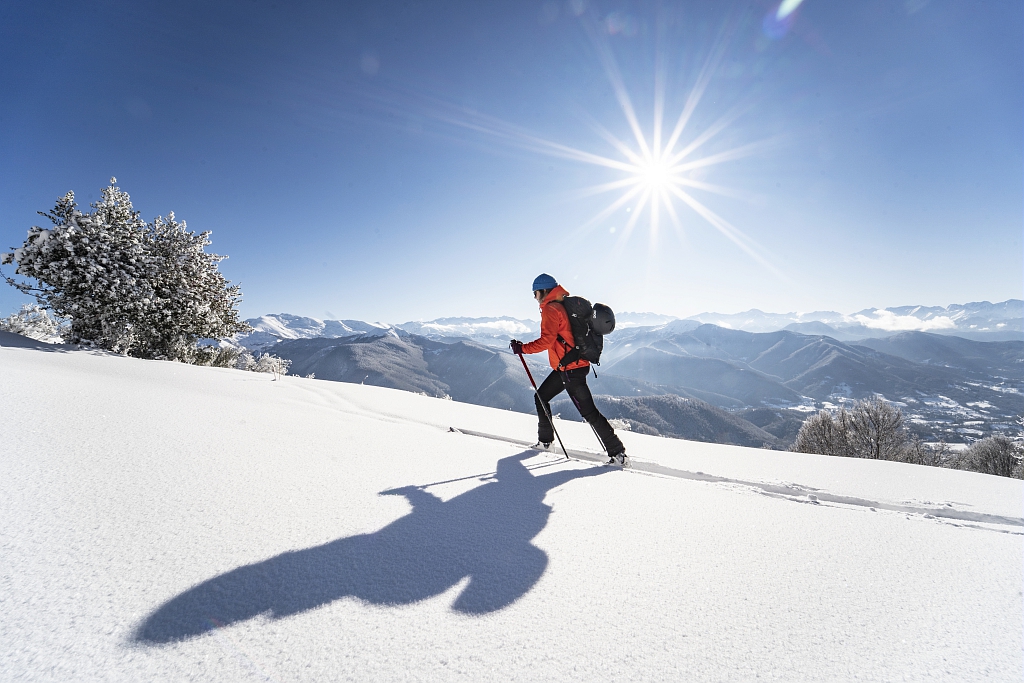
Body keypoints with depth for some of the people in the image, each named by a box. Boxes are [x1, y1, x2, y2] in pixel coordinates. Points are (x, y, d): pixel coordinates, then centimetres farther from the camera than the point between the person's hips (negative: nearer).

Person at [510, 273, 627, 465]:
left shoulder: (550, 309, -13)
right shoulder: (564, 305, 16)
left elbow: (546, 340, -22)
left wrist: (523, 348, -13)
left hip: (570, 368, -10)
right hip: (569, 366, 10)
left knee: (588, 411, -6)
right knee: (540, 397, 18)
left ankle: (617, 451, 2)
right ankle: (545, 440, 28)